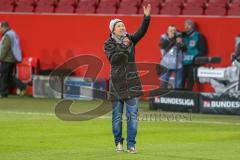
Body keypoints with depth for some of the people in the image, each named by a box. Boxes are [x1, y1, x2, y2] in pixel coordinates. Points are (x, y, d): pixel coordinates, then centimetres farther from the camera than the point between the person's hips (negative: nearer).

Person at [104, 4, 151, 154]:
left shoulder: (130, 39, 5)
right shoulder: (109, 44, -1)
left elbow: (142, 32, -11)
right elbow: (113, 59, -16)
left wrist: (147, 17, -24)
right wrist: (124, 47, -21)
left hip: (132, 82, 1)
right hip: (117, 84, -1)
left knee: (133, 115, -4)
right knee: (117, 116, 6)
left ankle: (131, 144, 0)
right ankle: (119, 142, 21)